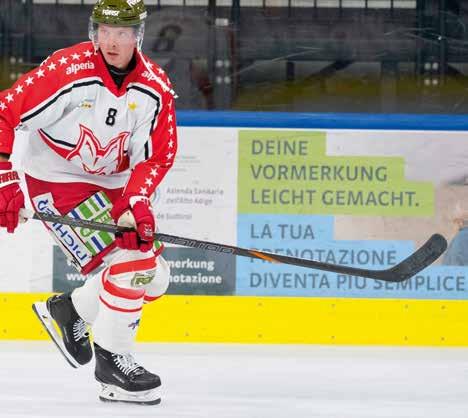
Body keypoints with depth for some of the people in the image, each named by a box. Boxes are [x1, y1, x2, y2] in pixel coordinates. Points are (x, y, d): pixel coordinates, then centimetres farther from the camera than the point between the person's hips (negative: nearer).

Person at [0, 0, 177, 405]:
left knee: (153, 275, 5)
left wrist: (137, 201, -22)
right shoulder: (67, 71, -23)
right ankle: (112, 361, -7)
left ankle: (70, 311, 25)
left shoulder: (155, 87, -8)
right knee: (128, 261, -19)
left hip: (110, 185, 7)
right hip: (56, 181, -7)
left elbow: (155, 156, -5)